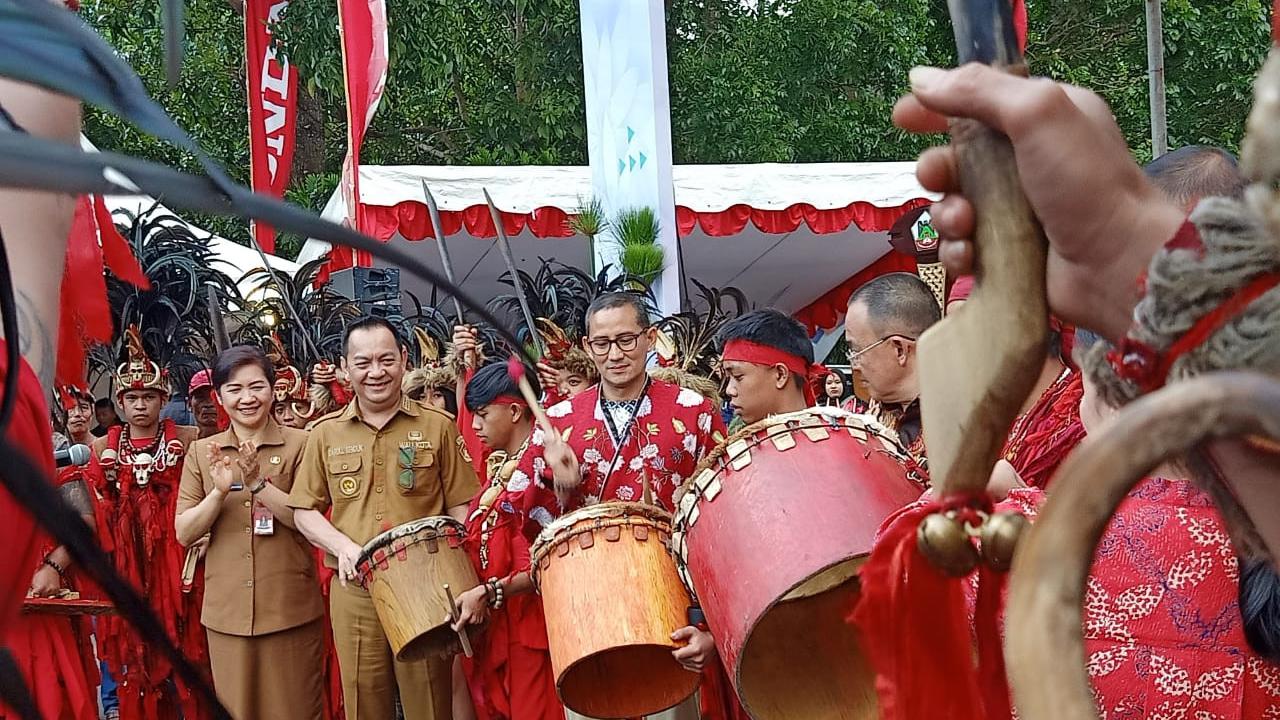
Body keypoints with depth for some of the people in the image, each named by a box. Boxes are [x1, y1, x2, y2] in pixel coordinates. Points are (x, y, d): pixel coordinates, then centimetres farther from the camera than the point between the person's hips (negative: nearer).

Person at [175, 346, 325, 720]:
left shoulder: (299, 444, -1)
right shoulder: (202, 452, 7)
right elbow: (185, 533, 2)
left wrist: (259, 483, -19)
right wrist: (220, 492, -14)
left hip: (291, 607, -2)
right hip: (227, 609, 3)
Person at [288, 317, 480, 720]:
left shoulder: (437, 426, 3)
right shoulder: (326, 433, 7)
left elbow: (460, 508, 2)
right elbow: (304, 511, 9)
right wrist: (342, 546, -10)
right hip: (354, 592, 2)